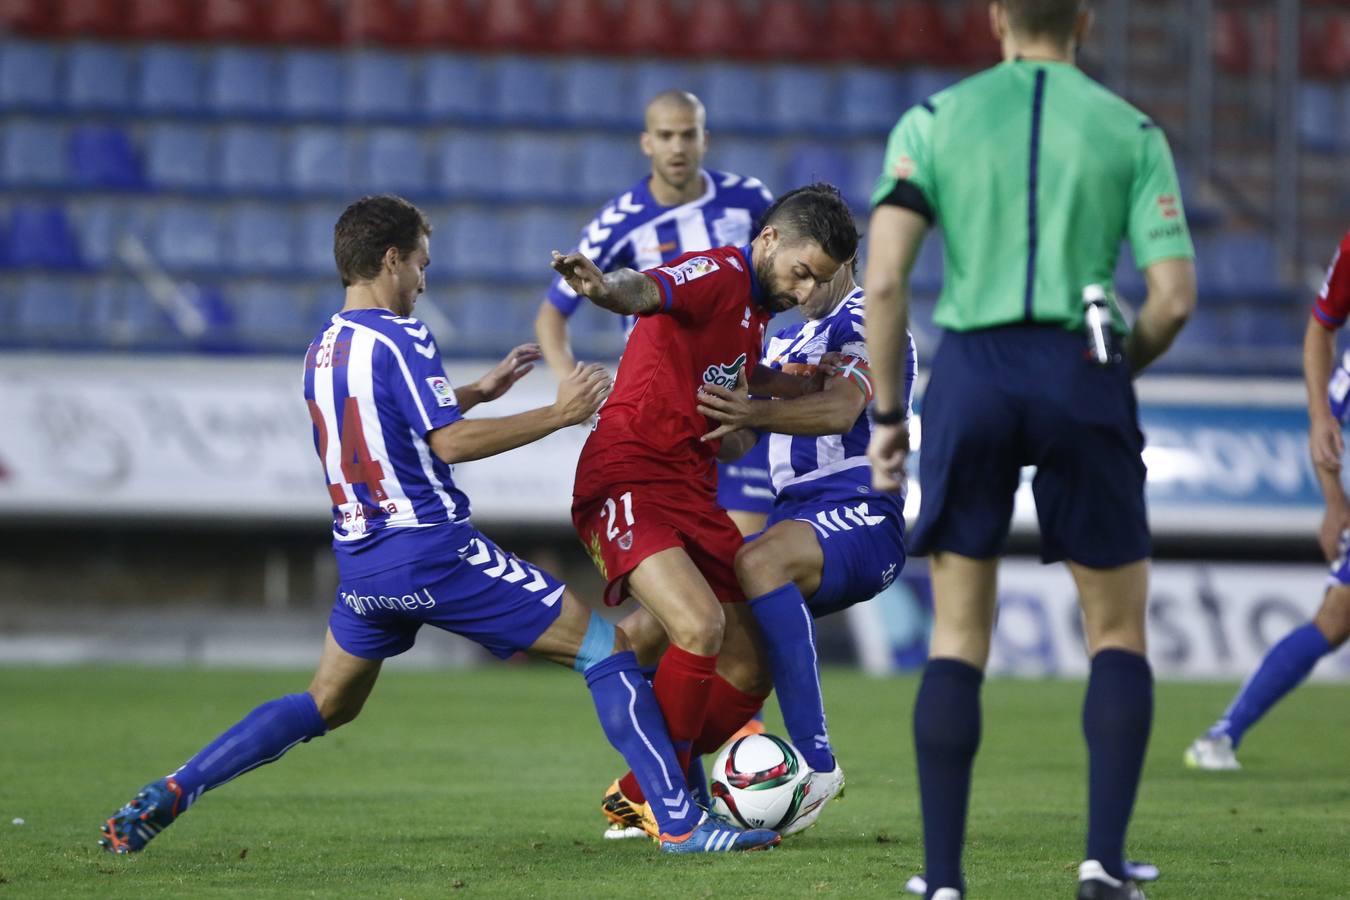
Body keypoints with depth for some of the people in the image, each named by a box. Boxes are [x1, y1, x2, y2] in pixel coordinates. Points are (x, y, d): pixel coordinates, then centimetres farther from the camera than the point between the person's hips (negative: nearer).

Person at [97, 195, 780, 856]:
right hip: (433, 550, -8)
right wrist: (559, 415, -13)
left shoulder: (322, 350, 13)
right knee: (603, 649, -2)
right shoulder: (400, 338, -13)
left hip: (360, 562, 8)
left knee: (326, 705, 24)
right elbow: (450, 443, -18)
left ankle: (172, 792, 8)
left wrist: (481, 390, 29)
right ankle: (679, 821, -9)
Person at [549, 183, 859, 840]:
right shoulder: (718, 274, -12)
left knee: (748, 672, 5)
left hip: (692, 490, 9)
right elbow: (643, 291, -36)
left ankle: (634, 800, 22)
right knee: (701, 626, -28)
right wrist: (603, 287, -57)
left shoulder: (755, 304, 16)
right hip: (627, 482, -9)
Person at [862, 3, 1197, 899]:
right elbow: (1175, 297, 0)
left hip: (972, 374, 1)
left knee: (958, 639, 9)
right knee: (1120, 631, 13)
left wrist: (888, 412, 7)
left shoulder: (934, 120, 7)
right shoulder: (1133, 131, 7)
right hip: (1081, 372, -1)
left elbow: (884, 277, -3)